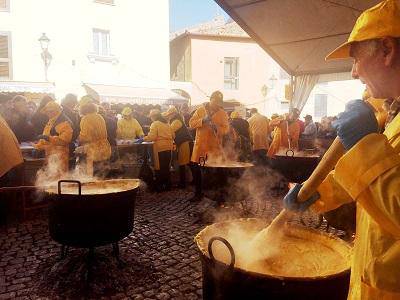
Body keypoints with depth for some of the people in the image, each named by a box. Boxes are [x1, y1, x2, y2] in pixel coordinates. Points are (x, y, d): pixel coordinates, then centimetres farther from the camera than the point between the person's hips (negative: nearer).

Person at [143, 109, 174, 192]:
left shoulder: (155, 124, -5)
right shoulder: (167, 123, 15)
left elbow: (152, 137, -15)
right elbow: (172, 136, 15)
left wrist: (143, 139, -4)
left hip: (160, 148, -7)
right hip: (169, 147, 7)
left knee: (160, 168, 1)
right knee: (167, 167, 14)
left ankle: (159, 187, 6)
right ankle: (167, 185, 20)